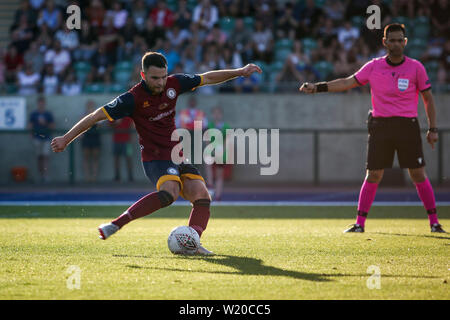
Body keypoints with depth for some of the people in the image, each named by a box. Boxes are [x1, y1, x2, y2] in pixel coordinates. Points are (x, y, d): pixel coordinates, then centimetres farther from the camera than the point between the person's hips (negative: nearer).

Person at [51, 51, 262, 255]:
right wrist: (66, 139, -10)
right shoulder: (133, 99, -14)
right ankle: (116, 225, -34)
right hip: (154, 158, -7)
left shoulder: (174, 84, 1)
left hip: (176, 157, 7)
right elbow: (97, 116, -10)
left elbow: (207, 78, 16)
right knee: (170, 191, -35)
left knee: (202, 196, -14)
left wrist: (240, 72, 13)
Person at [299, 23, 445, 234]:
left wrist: (432, 129, 4)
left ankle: (434, 222, 8)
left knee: (418, 175, -2)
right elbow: (347, 83, 7)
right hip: (380, 126, 1)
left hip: (408, 126, -1)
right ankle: (359, 223, 4)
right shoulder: (373, 66, 4)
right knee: (373, 176, -1)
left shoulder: (415, 67, 1)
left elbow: (428, 99, 8)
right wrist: (317, 87, -1)